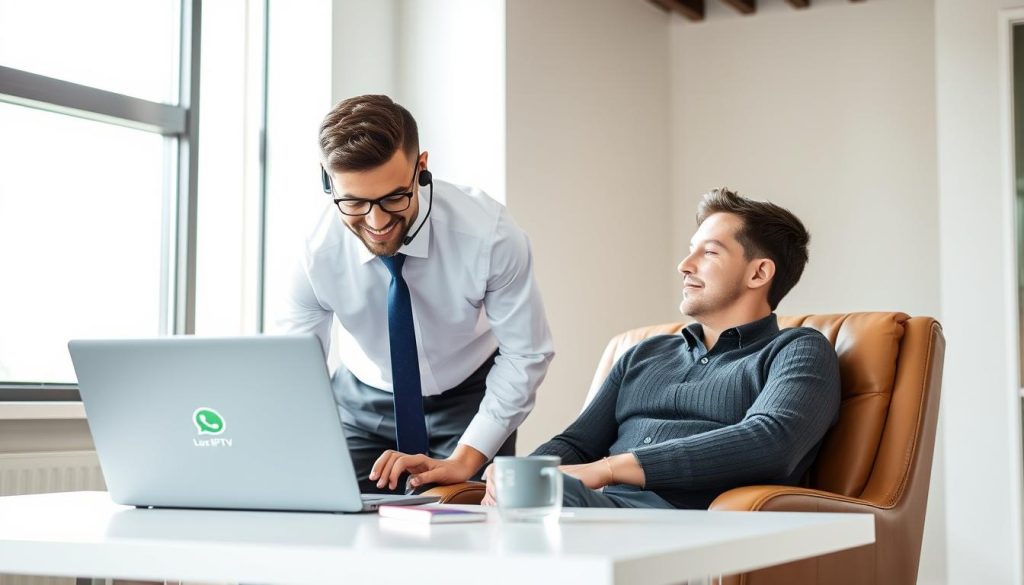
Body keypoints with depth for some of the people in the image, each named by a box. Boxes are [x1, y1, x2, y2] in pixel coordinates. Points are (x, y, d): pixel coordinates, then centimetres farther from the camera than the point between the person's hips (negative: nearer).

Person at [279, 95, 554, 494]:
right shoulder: (317, 253, -24)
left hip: (469, 402, -1)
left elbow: (526, 355, -19)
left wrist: (464, 460, -26)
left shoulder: (489, 233, -28)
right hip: (362, 404, 1)